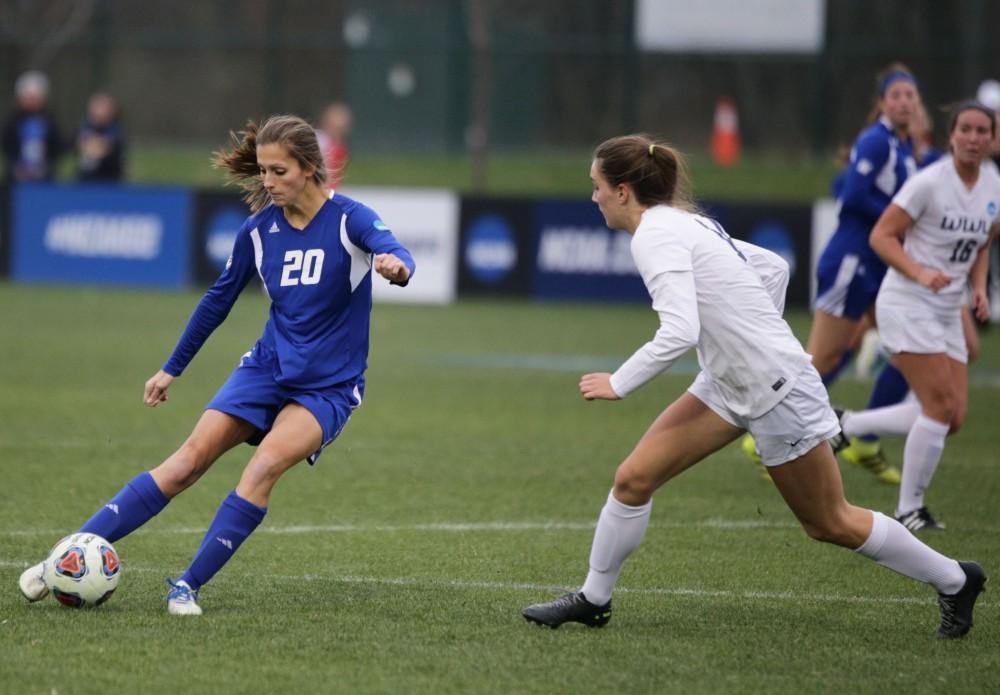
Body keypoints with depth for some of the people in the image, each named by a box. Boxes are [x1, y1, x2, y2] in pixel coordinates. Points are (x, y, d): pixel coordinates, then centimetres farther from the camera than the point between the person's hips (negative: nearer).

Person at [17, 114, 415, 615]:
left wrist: (396, 266, -59)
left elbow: (395, 253, -33)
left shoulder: (349, 219, -13)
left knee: (265, 464, -28)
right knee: (189, 460, -11)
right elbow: (219, 299, 15)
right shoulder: (258, 230, 1)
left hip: (327, 387, -3)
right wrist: (172, 368, 22)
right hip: (267, 367, 3)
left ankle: (189, 586, -21)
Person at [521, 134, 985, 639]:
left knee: (829, 524, 6)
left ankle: (954, 581, 21)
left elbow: (679, 333, -30)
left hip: (779, 389, -9)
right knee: (633, 479, 1)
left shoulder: (655, 235, -20)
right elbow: (773, 267, 18)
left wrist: (619, 384, -19)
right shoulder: (684, 223, 9)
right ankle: (593, 600, 13)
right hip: (728, 384, 9)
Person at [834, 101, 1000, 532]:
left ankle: (843, 426, 15)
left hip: (948, 312, 8)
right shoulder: (930, 182, -15)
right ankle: (909, 510, -2)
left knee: (952, 418, 1)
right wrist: (920, 273, -27)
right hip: (907, 304, -8)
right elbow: (882, 236, -13)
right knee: (942, 404, -15)